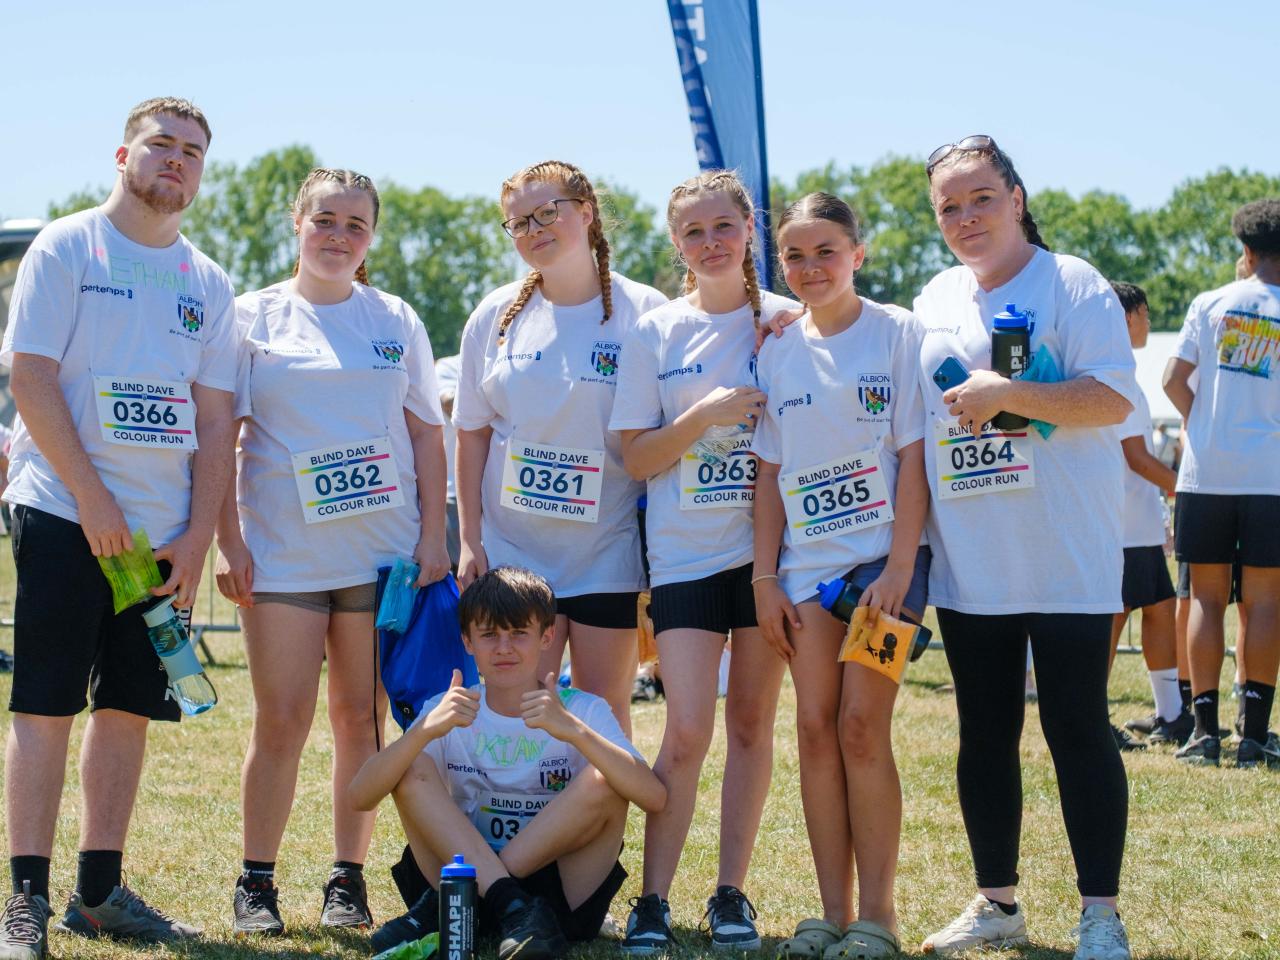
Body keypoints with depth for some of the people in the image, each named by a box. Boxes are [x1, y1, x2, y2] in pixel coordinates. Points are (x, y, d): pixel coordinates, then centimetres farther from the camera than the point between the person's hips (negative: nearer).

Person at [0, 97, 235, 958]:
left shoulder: (208, 284, 13)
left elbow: (215, 418, 11)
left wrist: (200, 534, 1)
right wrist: (92, 500, -14)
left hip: (164, 533, 5)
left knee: (129, 707, 7)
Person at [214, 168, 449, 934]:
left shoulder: (396, 321, 10)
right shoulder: (254, 318, 5)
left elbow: (428, 434, 11)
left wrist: (433, 537, 2)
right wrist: (226, 540, -5)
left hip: (383, 554, 2)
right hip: (283, 555, -1)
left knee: (363, 720, 3)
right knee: (283, 721, -3)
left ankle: (349, 878, 13)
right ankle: (257, 883, 7)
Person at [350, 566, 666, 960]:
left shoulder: (583, 711, -3)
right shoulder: (449, 713, 3)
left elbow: (654, 797, -21)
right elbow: (360, 797, -12)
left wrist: (572, 730, -34)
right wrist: (426, 730, -29)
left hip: (565, 894, -1)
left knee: (603, 780, -24)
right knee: (412, 768, -15)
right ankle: (512, 910, -30)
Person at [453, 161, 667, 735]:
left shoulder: (643, 313, -3)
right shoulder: (496, 316, 5)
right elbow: (472, 434, 8)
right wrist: (470, 538, 2)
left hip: (608, 553, -2)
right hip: (511, 551, 2)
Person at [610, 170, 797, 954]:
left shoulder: (787, 323, 4)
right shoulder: (657, 334, 3)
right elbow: (636, 457, 1)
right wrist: (703, 415, -15)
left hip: (767, 547, 1)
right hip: (685, 554, -1)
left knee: (752, 724, 5)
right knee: (688, 731, -8)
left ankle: (732, 892, 15)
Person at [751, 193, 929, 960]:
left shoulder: (898, 334, -3)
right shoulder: (778, 352, 9)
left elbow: (914, 457, -7)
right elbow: (769, 472, 12)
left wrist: (898, 569, -13)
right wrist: (764, 578, 5)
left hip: (881, 554, -4)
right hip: (806, 560, 4)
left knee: (862, 725, -8)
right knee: (816, 726, 1)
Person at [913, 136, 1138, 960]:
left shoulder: (1071, 284, -6)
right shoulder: (934, 304, 12)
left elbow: (1115, 397, -16)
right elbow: (914, 418, 21)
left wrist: (1006, 394, -23)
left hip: (1067, 558, -6)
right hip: (970, 562, 6)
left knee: (1077, 724, -4)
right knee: (985, 731, 11)